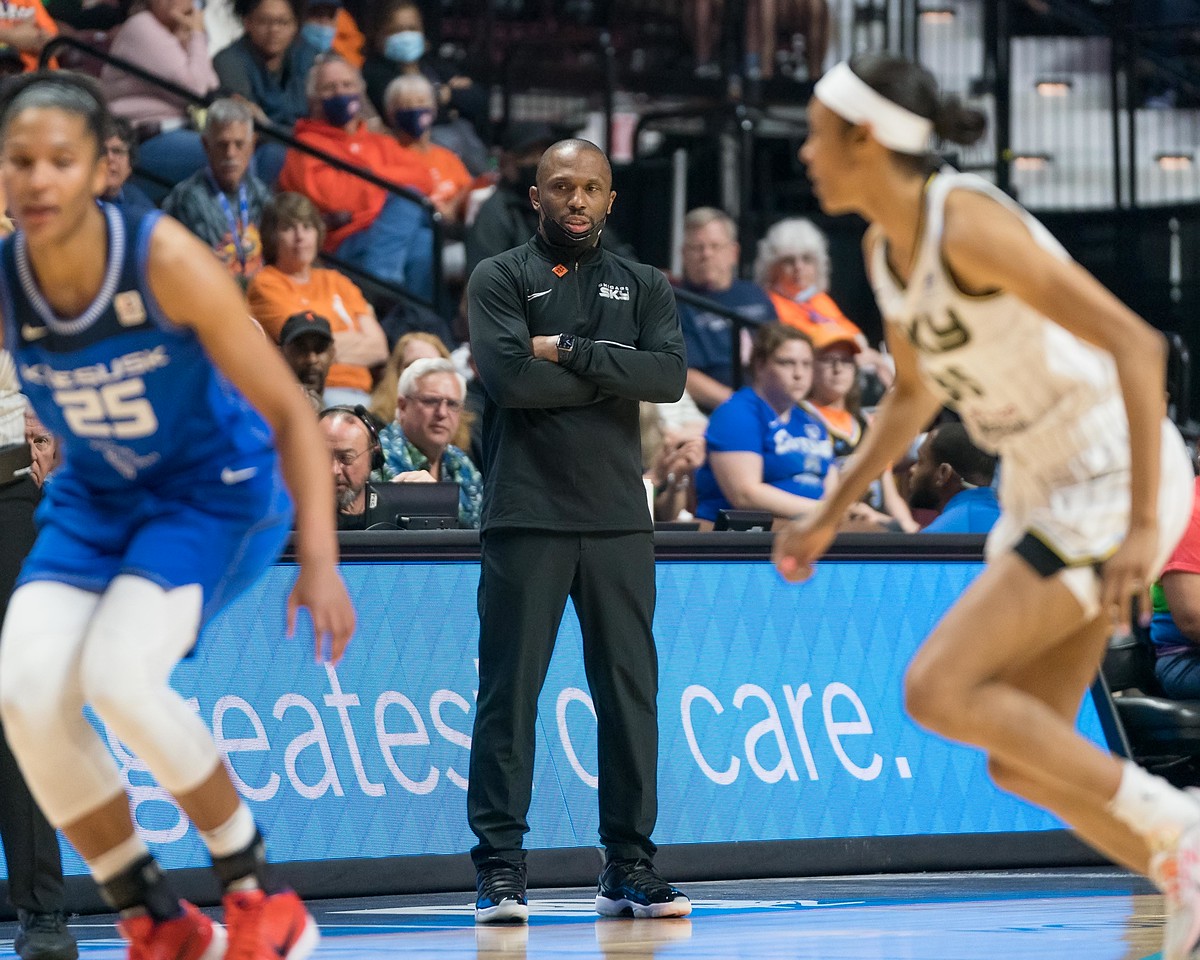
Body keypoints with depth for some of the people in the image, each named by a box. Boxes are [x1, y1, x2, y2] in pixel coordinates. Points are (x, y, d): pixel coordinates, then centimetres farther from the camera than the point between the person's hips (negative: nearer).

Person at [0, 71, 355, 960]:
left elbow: (288, 411, -19)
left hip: (216, 489, -4)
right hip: (95, 499, 4)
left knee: (117, 678, -27)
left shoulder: (166, 262, -25)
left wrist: (319, 560, -26)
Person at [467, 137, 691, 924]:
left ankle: (630, 865, 9)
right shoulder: (502, 278, 5)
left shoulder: (643, 287, 14)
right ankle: (500, 868, -1)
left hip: (618, 519, 3)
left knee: (629, 690, 3)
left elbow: (670, 376, -4)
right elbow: (508, 377, -12)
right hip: (526, 518, -3)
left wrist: (569, 352, -9)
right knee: (510, 690, -4)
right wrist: (611, 374, -5)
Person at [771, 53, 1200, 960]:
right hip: (1046, 486, 9)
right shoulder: (885, 249, 7)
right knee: (1021, 760, 5)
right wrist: (830, 515, 21)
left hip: (1114, 482, -9)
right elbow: (914, 395, 25)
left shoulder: (967, 224, -21)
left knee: (938, 690, -14)